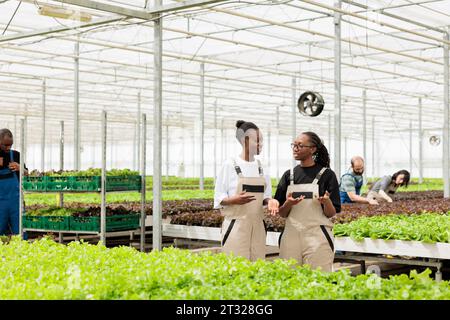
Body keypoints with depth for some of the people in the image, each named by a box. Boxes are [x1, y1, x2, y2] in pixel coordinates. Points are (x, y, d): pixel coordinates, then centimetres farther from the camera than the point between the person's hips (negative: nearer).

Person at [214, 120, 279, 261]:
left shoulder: (261, 166, 9)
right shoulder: (230, 165, -6)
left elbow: (264, 196, 14)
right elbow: (219, 199, -4)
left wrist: (270, 201, -8)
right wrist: (234, 200, -23)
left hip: (257, 226, 5)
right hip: (236, 225, -5)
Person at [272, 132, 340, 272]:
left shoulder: (326, 174, -1)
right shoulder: (289, 175, 10)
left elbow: (331, 213, -1)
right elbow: (281, 213, 10)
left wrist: (326, 201, -22)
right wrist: (288, 204, -11)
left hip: (317, 236, -3)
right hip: (291, 235, 4)